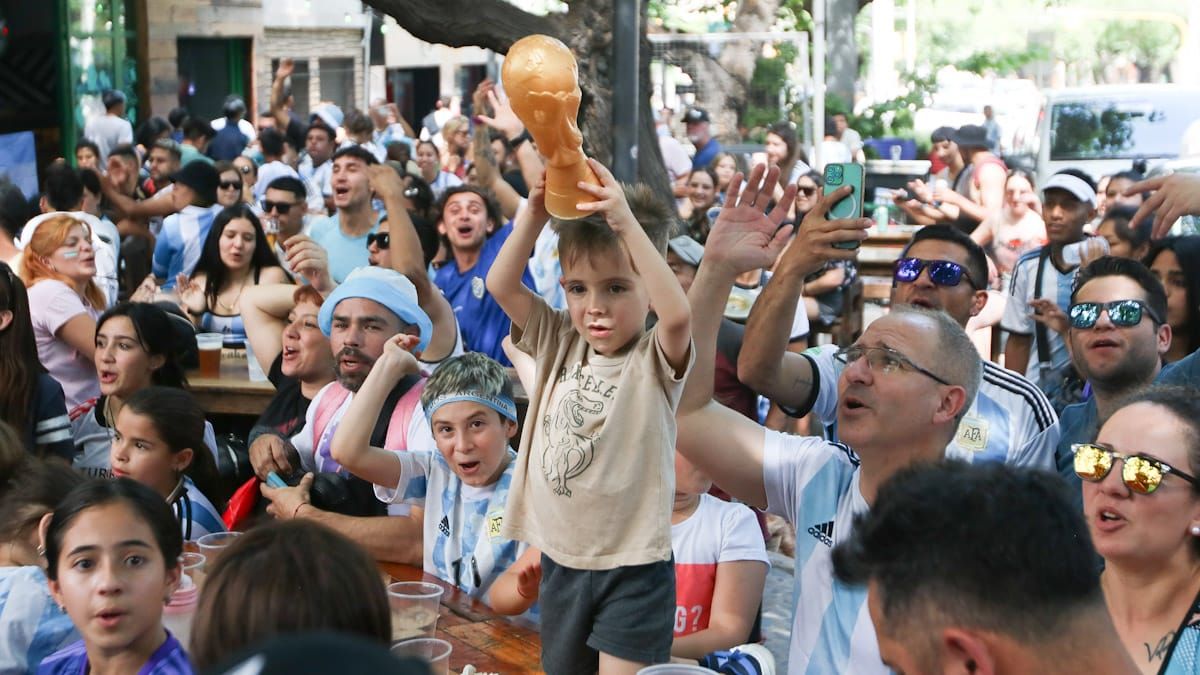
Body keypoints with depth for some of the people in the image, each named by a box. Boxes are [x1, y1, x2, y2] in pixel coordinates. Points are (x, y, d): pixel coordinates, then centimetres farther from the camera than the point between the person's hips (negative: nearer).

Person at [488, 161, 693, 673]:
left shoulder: (654, 358, -11)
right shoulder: (560, 344, 4)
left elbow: (677, 314, -34)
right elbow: (501, 285, -5)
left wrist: (626, 222, -35)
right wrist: (535, 214, -18)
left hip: (631, 568, -6)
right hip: (561, 559, 6)